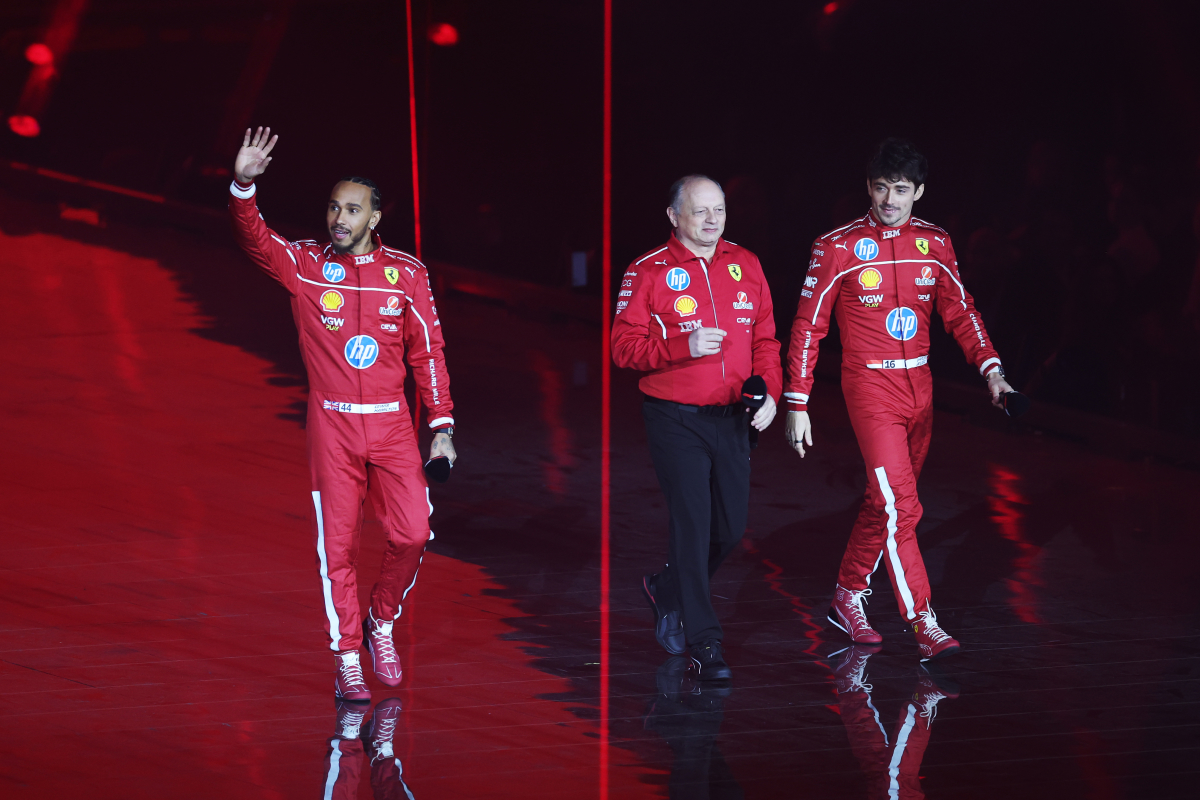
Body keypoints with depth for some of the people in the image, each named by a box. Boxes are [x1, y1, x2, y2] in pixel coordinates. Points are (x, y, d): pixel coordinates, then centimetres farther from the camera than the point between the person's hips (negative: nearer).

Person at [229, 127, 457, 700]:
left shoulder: (407, 274, 3)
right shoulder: (305, 265, 0)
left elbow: (427, 352, 6)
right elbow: (254, 240, -16)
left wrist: (442, 427, 3)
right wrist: (243, 184, -35)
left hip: (392, 425, 1)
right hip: (332, 426, -1)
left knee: (413, 533, -5)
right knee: (337, 544, 1)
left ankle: (381, 621, 21)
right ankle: (347, 659, 11)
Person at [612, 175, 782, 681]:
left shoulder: (746, 265, 8)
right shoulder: (648, 272, -6)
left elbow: (764, 338, 12)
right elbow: (624, 347, -9)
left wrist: (769, 391, -3)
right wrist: (684, 345, -22)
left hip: (732, 417, 5)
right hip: (675, 419, -5)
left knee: (731, 527, 9)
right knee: (693, 523, -8)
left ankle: (667, 591, 36)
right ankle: (704, 641, 1)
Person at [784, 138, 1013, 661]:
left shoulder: (934, 244, 5)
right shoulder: (837, 247, -6)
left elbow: (959, 311, 8)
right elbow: (808, 326, -4)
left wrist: (991, 368, -8)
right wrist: (797, 404, -7)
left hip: (918, 384, 5)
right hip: (869, 386, -5)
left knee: (886, 501, 14)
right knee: (899, 505, -12)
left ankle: (847, 598, 30)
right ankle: (922, 623, -9)